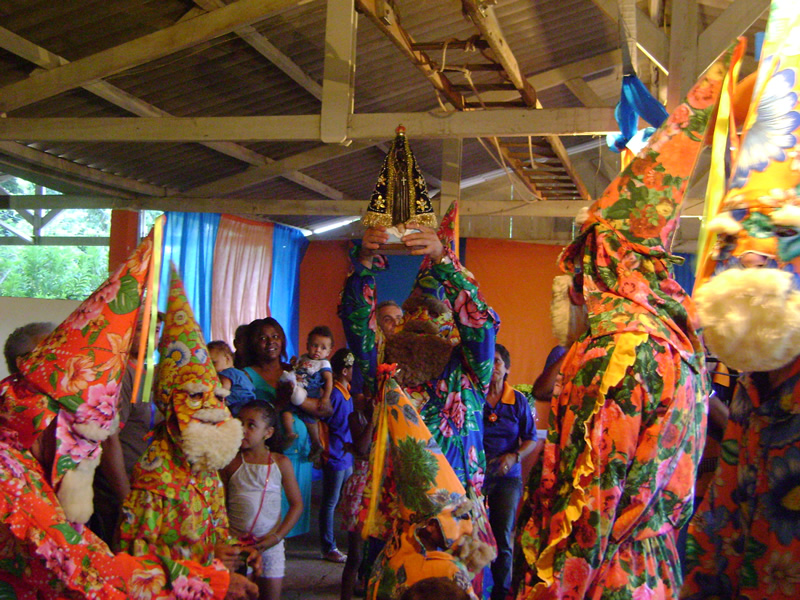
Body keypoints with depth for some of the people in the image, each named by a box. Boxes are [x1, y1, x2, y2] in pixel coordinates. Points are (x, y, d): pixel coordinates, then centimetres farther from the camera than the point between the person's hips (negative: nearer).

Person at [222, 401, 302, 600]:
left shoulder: (281, 463, -1)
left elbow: (297, 504, 1)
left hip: (270, 544, 1)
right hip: (235, 544, -1)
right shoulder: (231, 463, -3)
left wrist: (276, 537, -7)